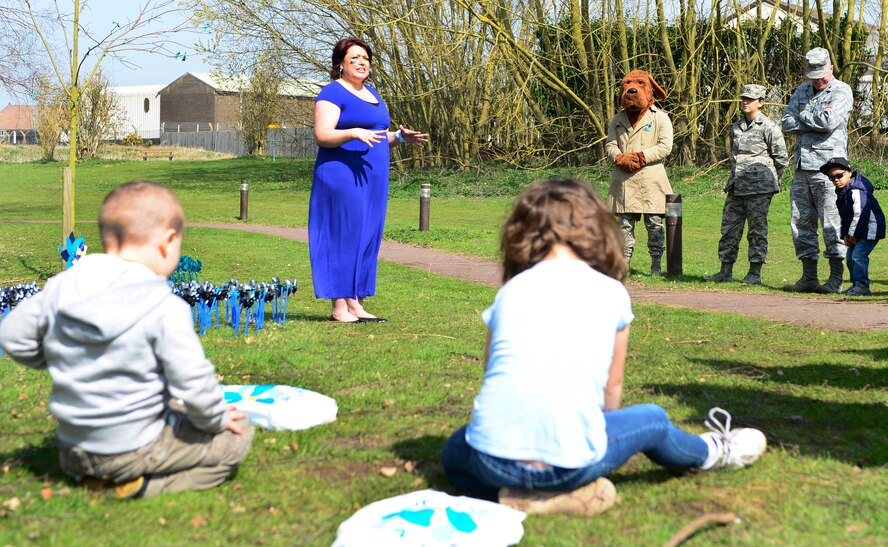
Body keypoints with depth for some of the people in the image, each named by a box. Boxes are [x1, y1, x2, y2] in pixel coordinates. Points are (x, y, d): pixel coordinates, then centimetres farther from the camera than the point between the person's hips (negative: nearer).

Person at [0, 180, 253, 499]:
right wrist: (216, 419, -1)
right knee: (236, 438, 5)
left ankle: (85, 474, 12)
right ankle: (140, 485, -7)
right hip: (134, 447, -7)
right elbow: (192, 380, -21)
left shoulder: (59, 288, -4)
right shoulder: (166, 309, -21)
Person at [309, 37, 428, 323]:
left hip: (373, 178, 8)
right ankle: (339, 307, -4)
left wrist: (400, 136, 9)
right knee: (343, 237, -7)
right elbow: (322, 136, -15)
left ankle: (356, 304, 13)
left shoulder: (371, 93, 20)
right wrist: (353, 133, -30)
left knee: (367, 238, 7)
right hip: (342, 177, -8)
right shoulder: (333, 93, -6)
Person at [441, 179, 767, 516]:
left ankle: (519, 494, 13)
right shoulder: (612, 293, 8)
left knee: (454, 453, 34)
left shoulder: (510, 291, 12)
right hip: (569, 460, 0)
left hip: (492, 461, 1)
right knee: (652, 420, 27)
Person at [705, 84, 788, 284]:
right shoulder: (736, 127, 14)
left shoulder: (769, 127, -6)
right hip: (736, 186, 7)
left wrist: (770, 181, 5)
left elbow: (781, 158, -2)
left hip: (759, 187, -7)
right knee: (729, 228, 6)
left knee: (757, 229, -1)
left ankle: (755, 273, 4)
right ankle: (726, 271, 13)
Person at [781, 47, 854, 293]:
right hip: (802, 166, 6)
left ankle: (836, 279, -2)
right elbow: (787, 124, 6)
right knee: (801, 223, 7)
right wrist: (815, 121, -7)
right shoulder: (802, 91, 17)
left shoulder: (842, 91, -1)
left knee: (832, 223, -7)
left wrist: (803, 115, -2)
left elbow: (828, 121, -17)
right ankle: (808, 277, 14)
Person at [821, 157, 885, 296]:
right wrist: (845, 235, 6)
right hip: (857, 231, 11)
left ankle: (862, 286, -12)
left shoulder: (857, 191, -21)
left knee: (858, 255, -17)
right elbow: (845, 217, 17)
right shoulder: (841, 193, 11)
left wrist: (853, 234, -17)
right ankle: (856, 284, 18)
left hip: (870, 228, -11)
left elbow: (860, 214, -24)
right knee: (850, 257, 11)